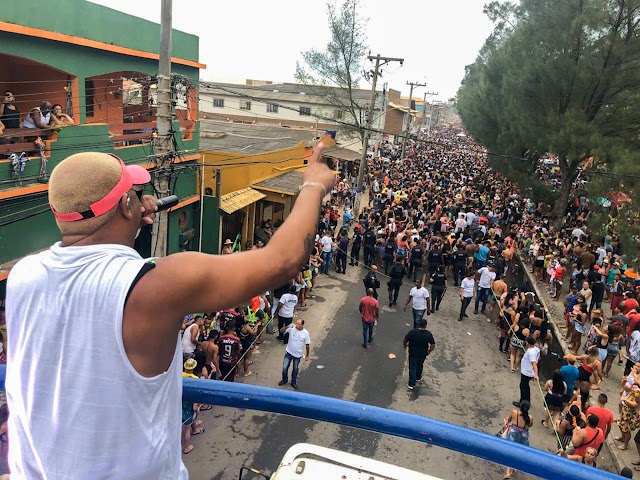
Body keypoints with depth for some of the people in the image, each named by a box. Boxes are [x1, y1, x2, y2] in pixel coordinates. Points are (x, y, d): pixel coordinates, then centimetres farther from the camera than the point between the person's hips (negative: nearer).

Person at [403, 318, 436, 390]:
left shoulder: (413, 332, -22)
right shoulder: (429, 334, -16)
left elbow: (405, 340, -15)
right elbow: (433, 345, -10)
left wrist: (404, 345, 6)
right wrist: (429, 351, 7)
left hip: (413, 353, -2)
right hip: (423, 354, 2)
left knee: (412, 368, 9)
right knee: (420, 366, 27)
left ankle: (411, 384, 11)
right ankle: (418, 377, 48)